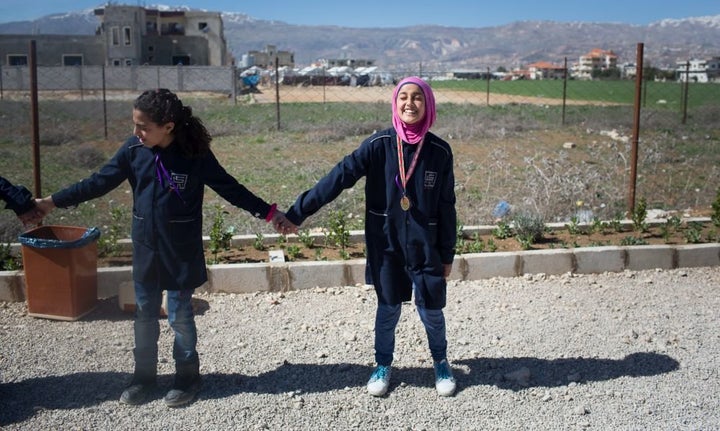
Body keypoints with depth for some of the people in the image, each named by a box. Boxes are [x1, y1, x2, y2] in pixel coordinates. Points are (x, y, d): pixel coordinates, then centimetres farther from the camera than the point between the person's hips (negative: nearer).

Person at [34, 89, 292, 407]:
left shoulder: (195, 155, -15)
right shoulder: (134, 149, -5)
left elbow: (230, 188, -8)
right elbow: (99, 182, 3)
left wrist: (268, 212, -10)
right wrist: (53, 201, 5)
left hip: (181, 253, -4)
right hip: (145, 250, 4)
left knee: (180, 316, 7)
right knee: (145, 315, 15)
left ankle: (187, 376, 27)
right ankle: (144, 375, 33)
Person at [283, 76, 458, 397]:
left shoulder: (439, 151, -6)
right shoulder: (379, 145, -8)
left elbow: (446, 207, 1)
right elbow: (339, 178, -12)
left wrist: (447, 254, 4)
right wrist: (297, 212, -16)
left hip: (425, 247, 0)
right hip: (386, 245, 0)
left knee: (431, 310, 9)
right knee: (388, 308, 13)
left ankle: (441, 363, 35)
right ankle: (383, 365, 35)